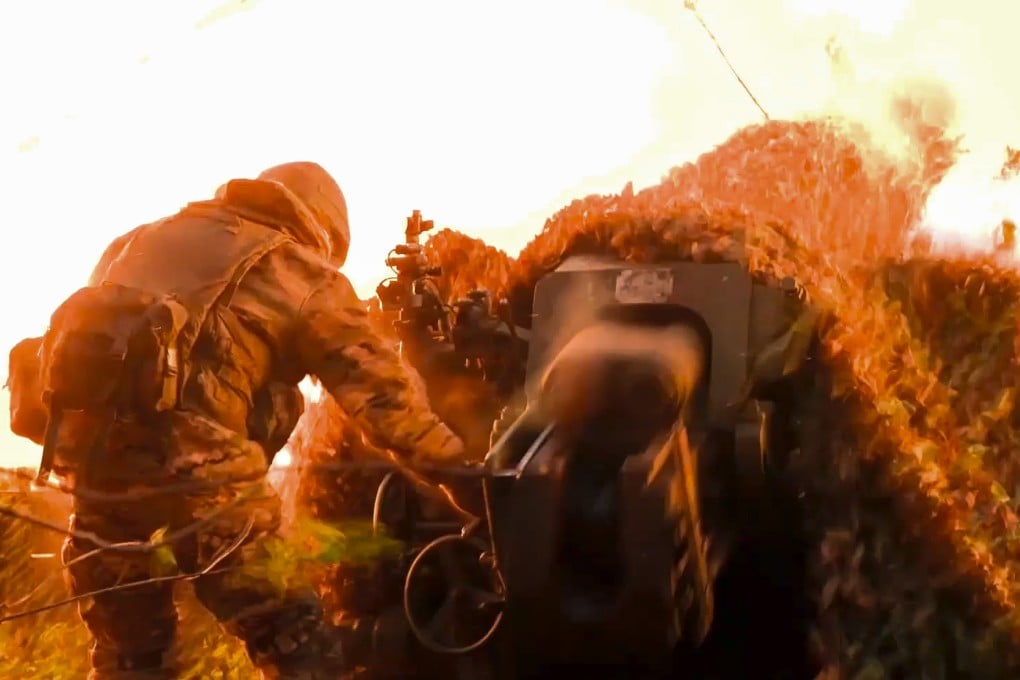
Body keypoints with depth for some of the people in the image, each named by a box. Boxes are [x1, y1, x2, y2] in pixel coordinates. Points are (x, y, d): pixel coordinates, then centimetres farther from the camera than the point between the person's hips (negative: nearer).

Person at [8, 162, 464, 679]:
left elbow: (91, 325, 28)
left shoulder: (146, 238, 28)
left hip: (90, 442, 6)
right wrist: (458, 466, 9)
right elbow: (381, 388, 6)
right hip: (195, 457, -6)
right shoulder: (304, 275, 12)